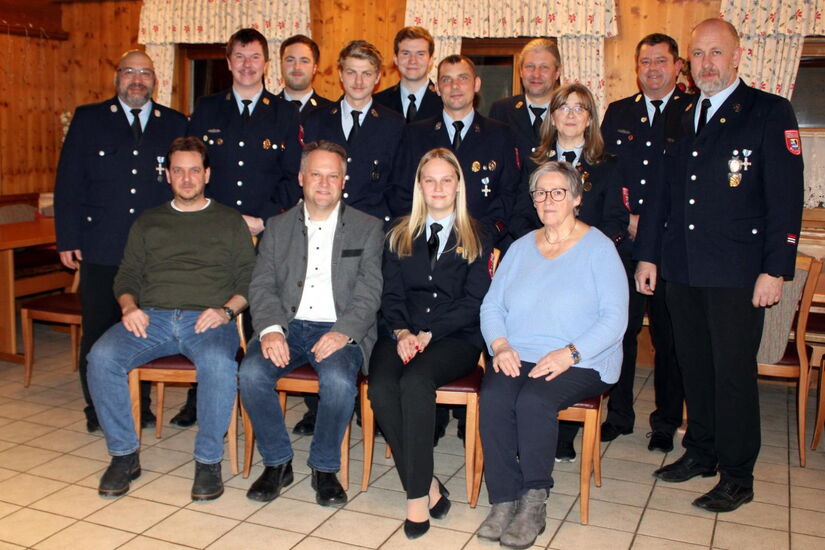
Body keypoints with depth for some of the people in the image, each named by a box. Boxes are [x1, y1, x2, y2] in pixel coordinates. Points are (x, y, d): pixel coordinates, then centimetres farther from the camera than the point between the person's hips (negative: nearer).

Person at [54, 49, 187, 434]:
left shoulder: (176, 125, 9)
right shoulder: (88, 119, 7)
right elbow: (68, 182, 4)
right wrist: (68, 239, -2)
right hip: (101, 249, 0)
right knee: (98, 333, 7)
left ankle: (141, 406, 21)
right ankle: (98, 411, 21)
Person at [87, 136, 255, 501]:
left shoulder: (229, 221, 17)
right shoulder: (147, 222, 24)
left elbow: (248, 279, 9)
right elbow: (127, 276, 19)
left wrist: (227, 310, -10)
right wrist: (129, 306, -3)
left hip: (207, 320, -2)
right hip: (152, 317, 3)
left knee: (219, 364, -36)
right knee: (101, 358, -26)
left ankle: (208, 459, -16)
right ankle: (124, 454, -8)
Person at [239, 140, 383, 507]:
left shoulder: (368, 228, 8)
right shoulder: (278, 227, 15)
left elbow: (369, 292, -2)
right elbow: (262, 285, 6)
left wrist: (343, 332, -19)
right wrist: (270, 329, -15)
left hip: (339, 330, -2)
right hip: (287, 326, 3)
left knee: (338, 380, -33)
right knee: (251, 373, -25)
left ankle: (325, 467, -7)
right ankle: (277, 462, -2)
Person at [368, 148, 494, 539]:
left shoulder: (475, 239, 9)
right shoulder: (400, 236, 18)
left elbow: (474, 302, -1)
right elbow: (391, 294, 10)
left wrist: (429, 334, -13)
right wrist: (401, 332, -10)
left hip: (455, 339, -3)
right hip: (404, 335, 3)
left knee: (415, 381, -34)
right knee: (381, 389, -29)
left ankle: (417, 496, -24)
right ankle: (428, 487, -18)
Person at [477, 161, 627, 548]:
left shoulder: (598, 248, 1)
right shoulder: (521, 248, 16)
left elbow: (615, 318, -7)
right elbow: (491, 305, 12)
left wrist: (569, 353, -19)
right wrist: (500, 344, -8)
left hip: (580, 363, -4)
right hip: (518, 357, 4)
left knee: (534, 400, -32)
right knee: (493, 398, -27)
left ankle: (534, 504, -14)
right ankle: (503, 502, -17)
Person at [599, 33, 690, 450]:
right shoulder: (617, 112, 13)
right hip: (622, 244, 3)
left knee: (669, 337, 6)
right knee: (621, 329, 8)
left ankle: (666, 422, 20)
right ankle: (619, 415, 23)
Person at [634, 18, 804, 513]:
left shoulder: (770, 113, -3)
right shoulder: (681, 119, 14)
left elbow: (786, 197, -8)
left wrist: (775, 269, -14)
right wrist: (648, 254, 11)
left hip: (738, 272, -5)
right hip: (682, 268, 5)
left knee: (734, 372, 1)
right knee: (694, 366, 14)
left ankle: (737, 476, 14)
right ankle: (700, 452, 30)